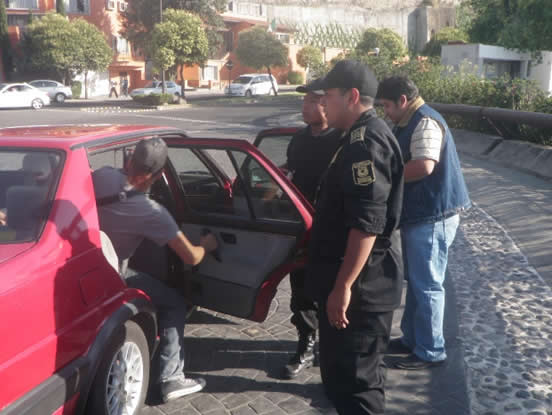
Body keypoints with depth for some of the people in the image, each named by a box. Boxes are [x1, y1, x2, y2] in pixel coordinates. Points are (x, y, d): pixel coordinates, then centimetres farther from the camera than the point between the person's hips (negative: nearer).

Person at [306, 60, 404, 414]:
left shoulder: (365, 142, -20)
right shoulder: (364, 136, 14)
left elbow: (367, 224, -27)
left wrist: (343, 286, -26)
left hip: (361, 283, -11)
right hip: (366, 280, 11)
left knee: (352, 377, 0)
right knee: (361, 369, 24)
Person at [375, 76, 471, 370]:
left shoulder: (425, 122, -17)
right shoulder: (409, 123, 15)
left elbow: (424, 166, -30)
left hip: (432, 217, -10)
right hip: (419, 215, 10)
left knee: (427, 285, -1)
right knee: (415, 282, 18)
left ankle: (430, 351, 11)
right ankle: (412, 338, 31)